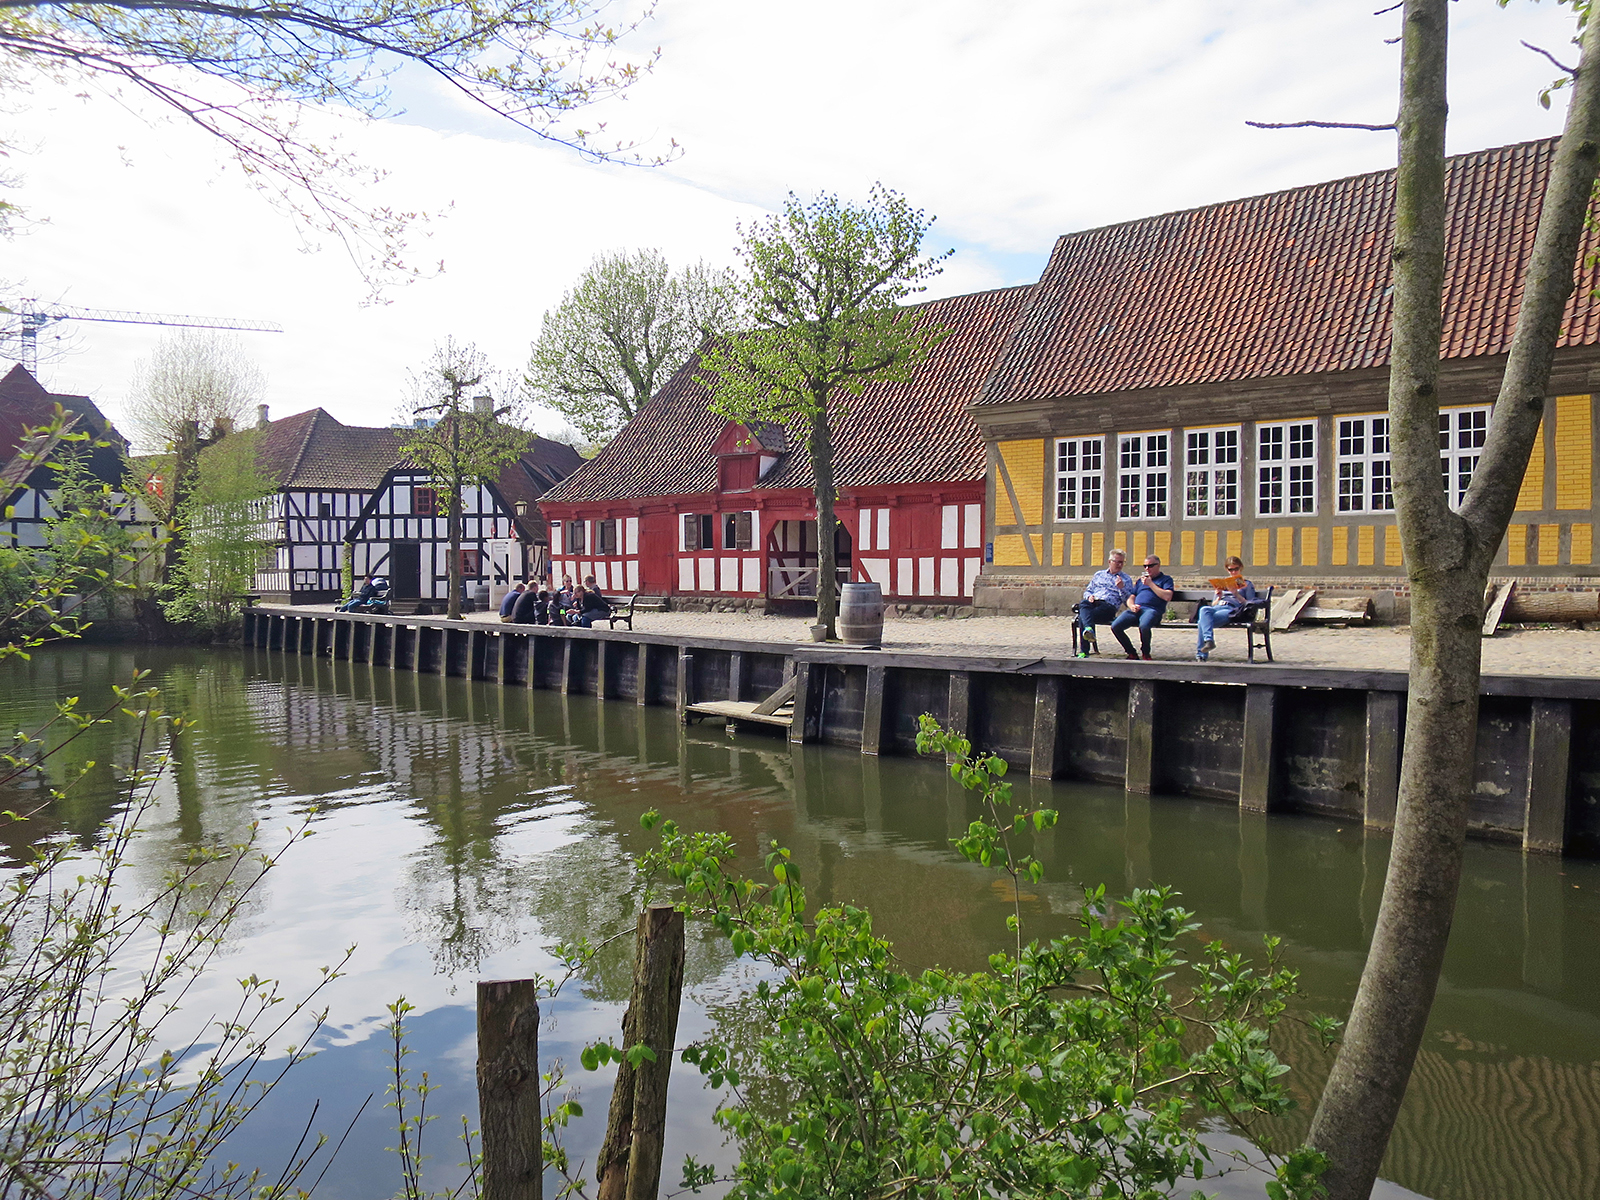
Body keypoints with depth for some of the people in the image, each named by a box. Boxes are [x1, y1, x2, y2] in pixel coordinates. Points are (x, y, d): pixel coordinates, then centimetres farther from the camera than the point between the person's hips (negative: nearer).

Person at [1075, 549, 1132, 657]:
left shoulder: (1126, 580, 21)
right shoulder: (1099, 574, 30)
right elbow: (1087, 591, 30)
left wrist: (1122, 588, -8)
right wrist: (1089, 596, 5)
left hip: (1109, 606, -3)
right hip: (1093, 602, 3)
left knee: (1082, 616, -36)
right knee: (1083, 603, -39)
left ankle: (1084, 651, -46)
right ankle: (1089, 628, -62)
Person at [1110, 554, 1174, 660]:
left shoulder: (1166, 579, 15)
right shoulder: (1141, 579, 32)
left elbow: (1167, 597, -3)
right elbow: (1131, 598, 27)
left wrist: (1151, 584, -1)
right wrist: (1132, 606, 2)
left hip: (1152, 609, -5)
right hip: (1135, 610, 5)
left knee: (1144, 626, -39)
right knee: (1115, 626, -20)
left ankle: (1145, 654, -11)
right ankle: (1132, 654, -4)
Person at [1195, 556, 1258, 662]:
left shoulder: (1247, 584, 21)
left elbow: (1249, 605, 8)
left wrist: (1236, 594, -4)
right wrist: (1219, 597, 6)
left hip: (1232, 610, -4)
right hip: (1217, 608, 4)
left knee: (1203, 621, -35)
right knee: (1204, 609, -38)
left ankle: (1201, 655, -38)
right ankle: (1208, 640, -52)